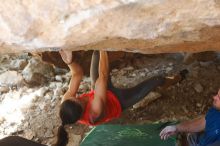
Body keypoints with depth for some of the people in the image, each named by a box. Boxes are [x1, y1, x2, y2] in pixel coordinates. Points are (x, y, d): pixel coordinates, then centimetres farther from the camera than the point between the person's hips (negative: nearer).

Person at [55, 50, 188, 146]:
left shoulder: (67, 104, -31)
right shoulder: (95, 111, -46)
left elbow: (77, 74, -25)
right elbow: (103, 76, -46)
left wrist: (69, 61, -45)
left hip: (105, 92, 5)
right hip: (118, 101, -4)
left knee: (97, 52, -6)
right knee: (157, 80, 7)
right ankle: (176, 79, 40)